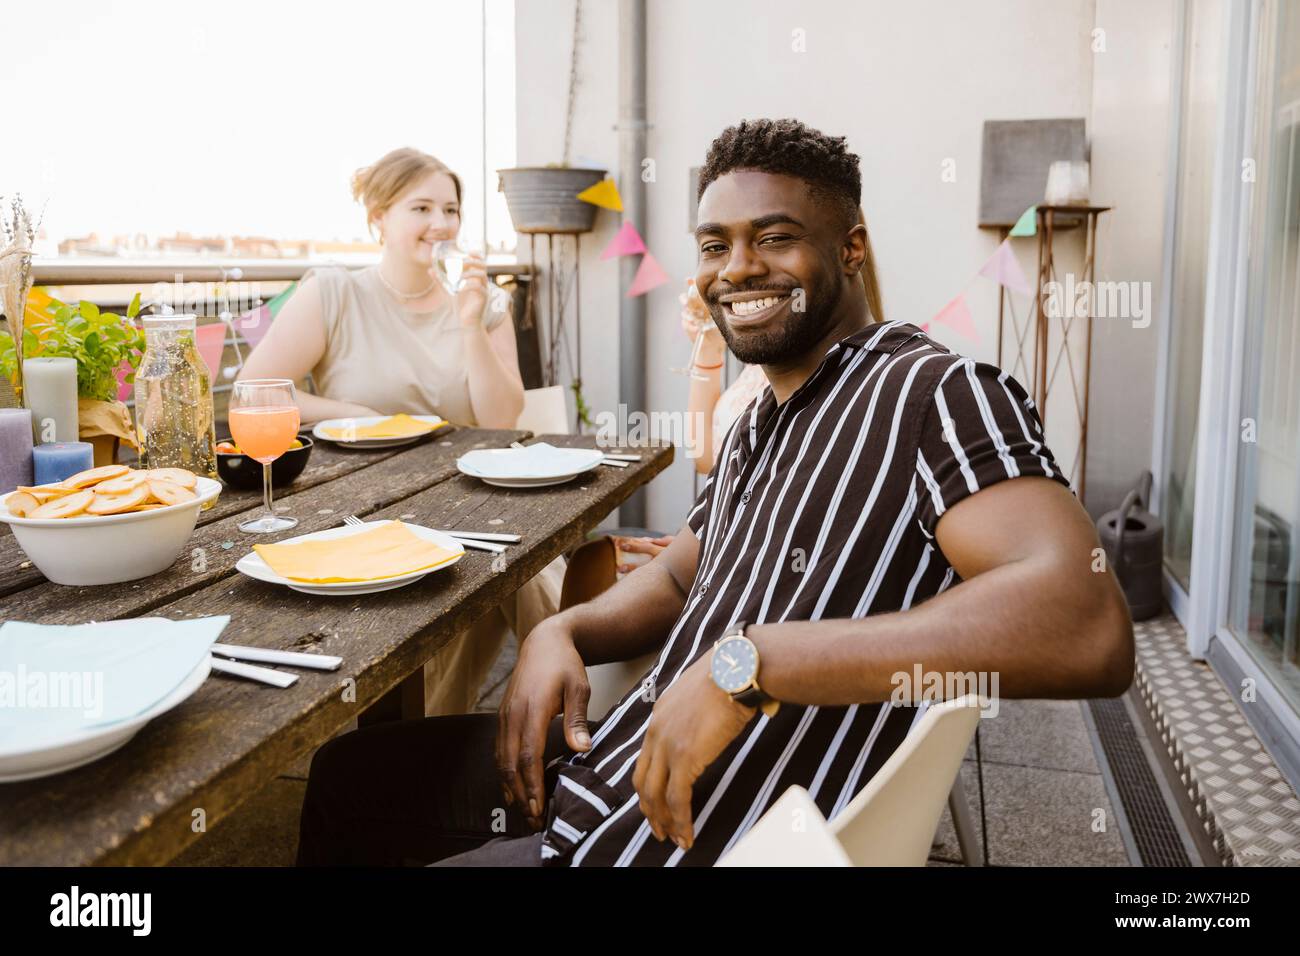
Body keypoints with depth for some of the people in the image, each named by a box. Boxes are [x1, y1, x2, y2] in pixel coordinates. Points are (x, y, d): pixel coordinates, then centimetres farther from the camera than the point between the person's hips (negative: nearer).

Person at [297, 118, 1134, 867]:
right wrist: (562, 634, -1)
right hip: (614, 764, 9)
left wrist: (750, 660, -34)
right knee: (346, 773, 18)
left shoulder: (937, 393, -17)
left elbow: (1090, 628, -32)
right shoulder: (762, 423, 12)